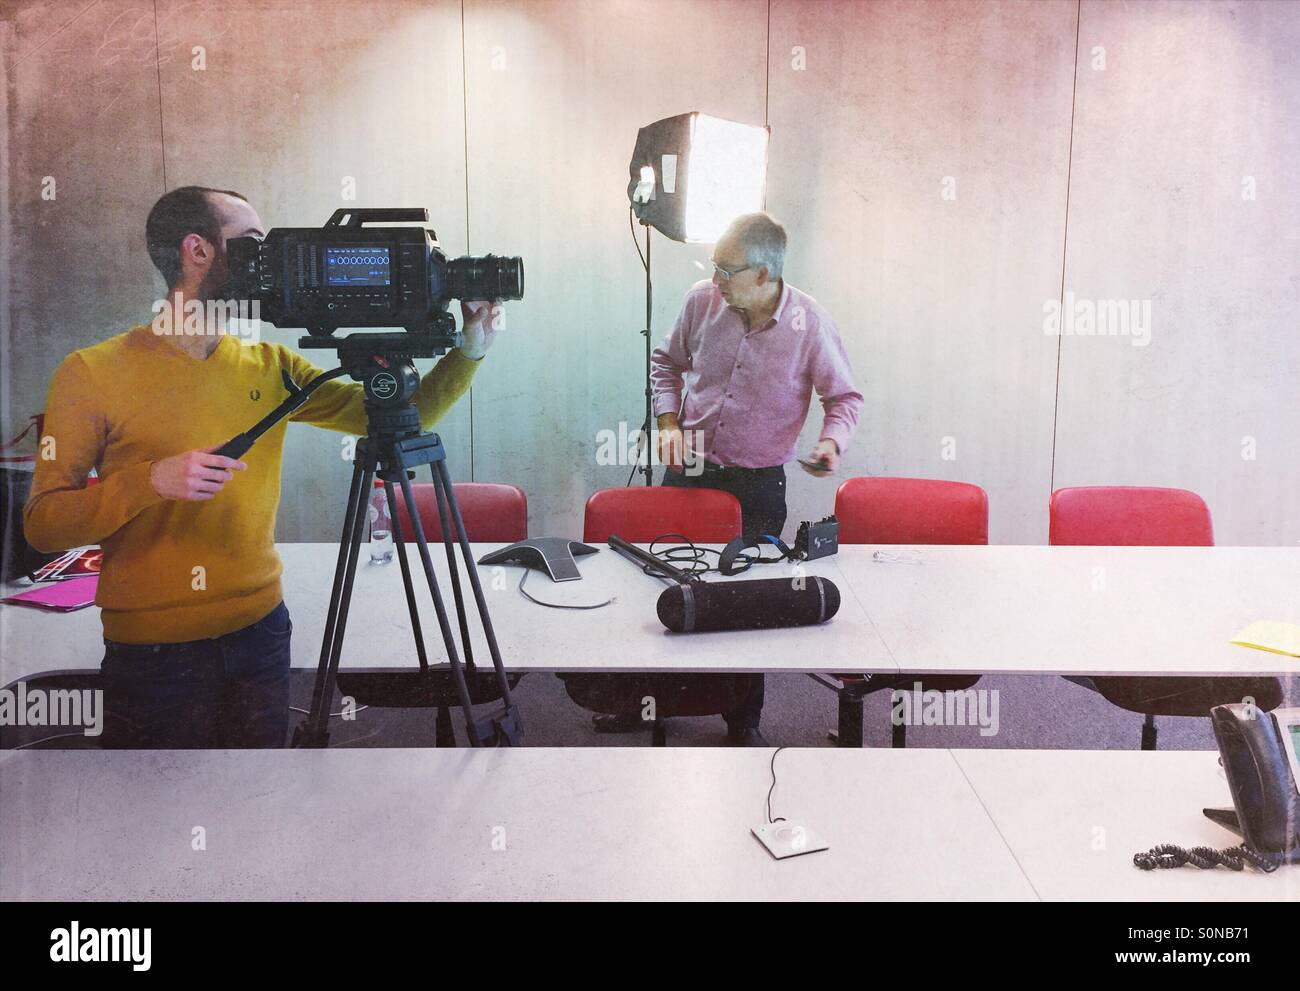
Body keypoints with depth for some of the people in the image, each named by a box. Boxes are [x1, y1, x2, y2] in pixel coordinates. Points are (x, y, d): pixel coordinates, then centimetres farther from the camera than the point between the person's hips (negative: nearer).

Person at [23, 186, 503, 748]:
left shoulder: (270, 366, 5)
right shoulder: (92, 373, -7)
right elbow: (42, 523, -11)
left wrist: (469, 352, -8)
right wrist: (151, 481, -26)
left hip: (260, 633, 4)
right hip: (152, 653, -3)